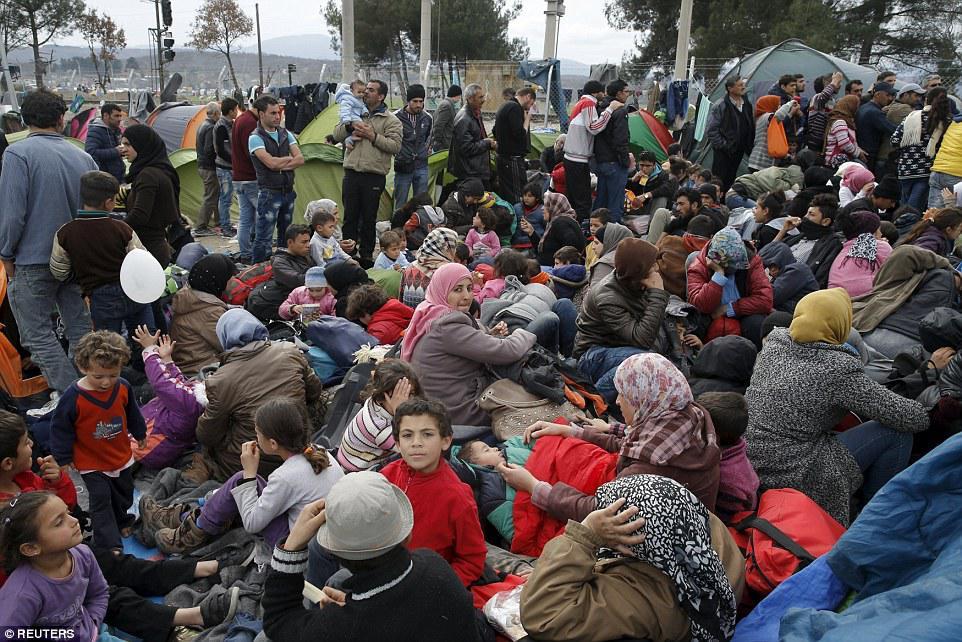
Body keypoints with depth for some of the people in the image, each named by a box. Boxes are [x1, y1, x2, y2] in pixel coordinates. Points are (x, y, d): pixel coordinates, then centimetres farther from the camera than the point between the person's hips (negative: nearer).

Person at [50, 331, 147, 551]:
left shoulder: (123, 387, -14)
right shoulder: (73, 397, -26)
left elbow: (132, 413, 6)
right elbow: (60, 428, -14)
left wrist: (140, 434, 20)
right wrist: (63, 459, -9)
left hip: (122, 457, 5)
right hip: (92, 463, -4)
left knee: (124, 495, 23)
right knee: (101, 503, -4)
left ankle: (122, 523, 49)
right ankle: (110, 547, 2)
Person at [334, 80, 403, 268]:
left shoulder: (391, 120, 1)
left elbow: (395, 146, -11)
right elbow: (336, 135, 13)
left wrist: (373, 136, -16)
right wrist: (349, 127, -6)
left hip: (374, 176, -4)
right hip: (351, 174, 4)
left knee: (368, 219, 4)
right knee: (350, 217, 7)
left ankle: (367, 255, 16)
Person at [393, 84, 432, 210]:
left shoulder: (428, 118, 4)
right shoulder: (396, 117, -9)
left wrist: (427, 148, 12)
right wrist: (396, 152, -2)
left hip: (421, 167, 3)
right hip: (403, 167, -3)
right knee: (400, 204, 3)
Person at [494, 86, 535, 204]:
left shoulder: (504, 106, 18)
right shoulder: (515, 108, -15)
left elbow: (495, 132, 24)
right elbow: (520, 135, -21)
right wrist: (527, 119, -8)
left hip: (503, 157, 10)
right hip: (513, 159, -10)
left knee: (504, 194, 15)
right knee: (516, 197, -7)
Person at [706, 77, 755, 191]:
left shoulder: (746, 104, 9)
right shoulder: (720, 105, -12)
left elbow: (751, 127, 20)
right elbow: (710, 130, -14)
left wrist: (749, 146, 11)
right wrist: (723, 145, -15)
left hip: (739, 151, 6)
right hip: (723, 152, -6)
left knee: (730, 182, 12)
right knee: (719, 183, -5)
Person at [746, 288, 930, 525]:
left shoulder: (775, 340, 0)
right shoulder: (839, 369, -19)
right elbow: (914, 418, -12)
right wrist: (925, 412, 12)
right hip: (791, 477, -8)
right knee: (897, 434, 1)